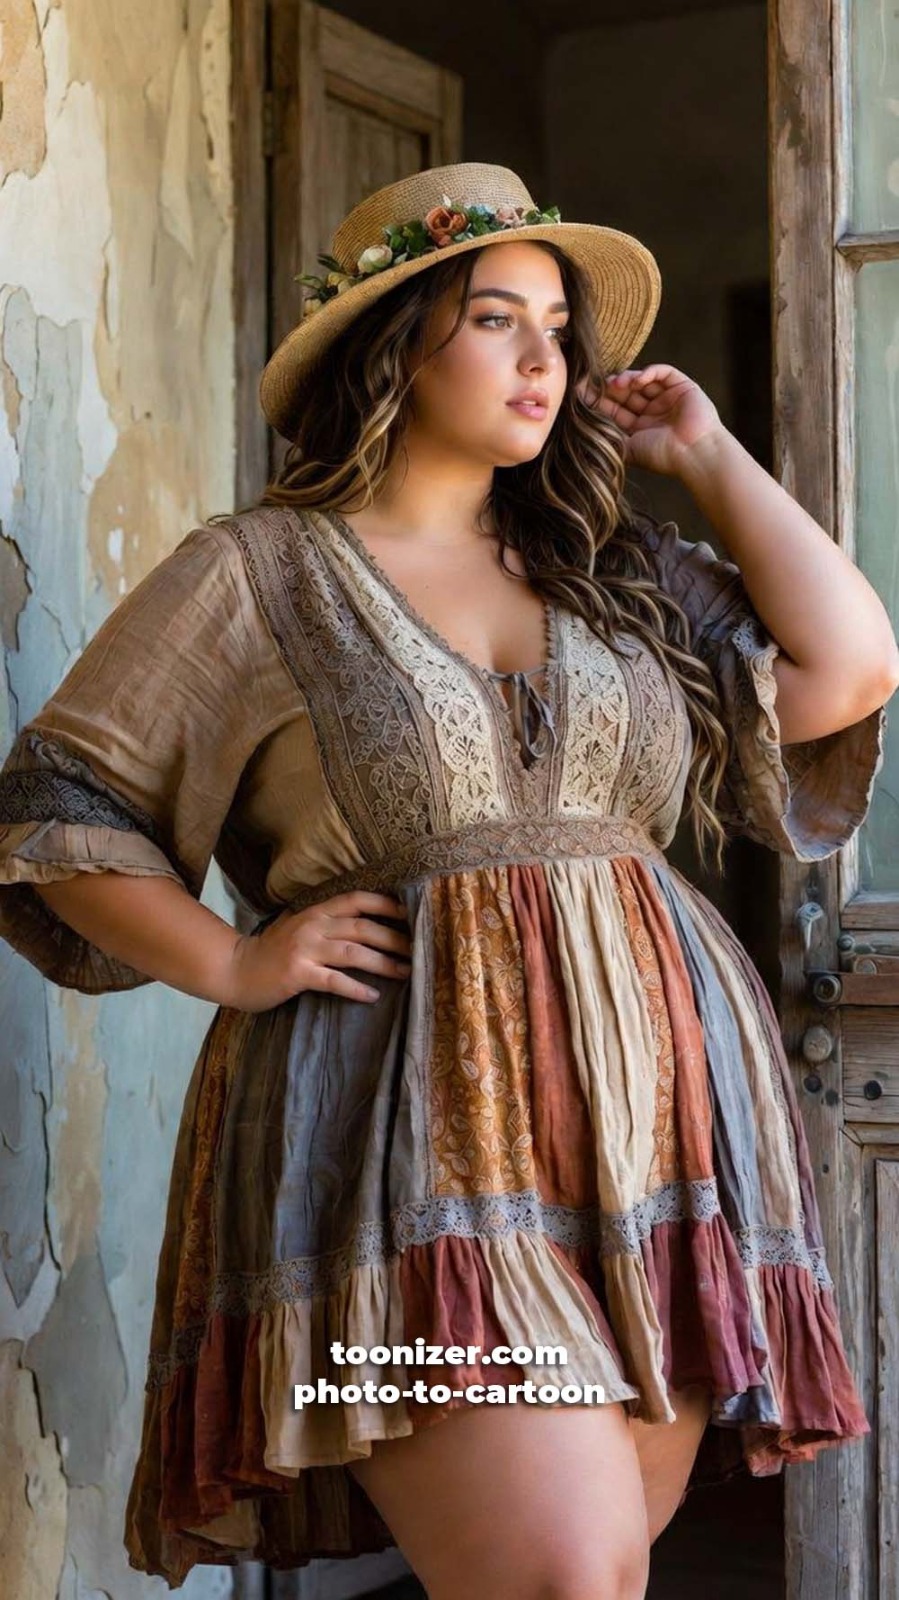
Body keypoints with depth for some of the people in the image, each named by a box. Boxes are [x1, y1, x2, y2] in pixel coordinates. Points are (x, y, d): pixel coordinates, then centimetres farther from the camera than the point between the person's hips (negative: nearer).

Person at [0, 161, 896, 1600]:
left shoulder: (619, 571, 17)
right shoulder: (254, 575, 5)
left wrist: (706, 454, 12)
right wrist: (230, 963, -5)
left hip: (656, 1112, 5)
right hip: (414, 1125, -4)